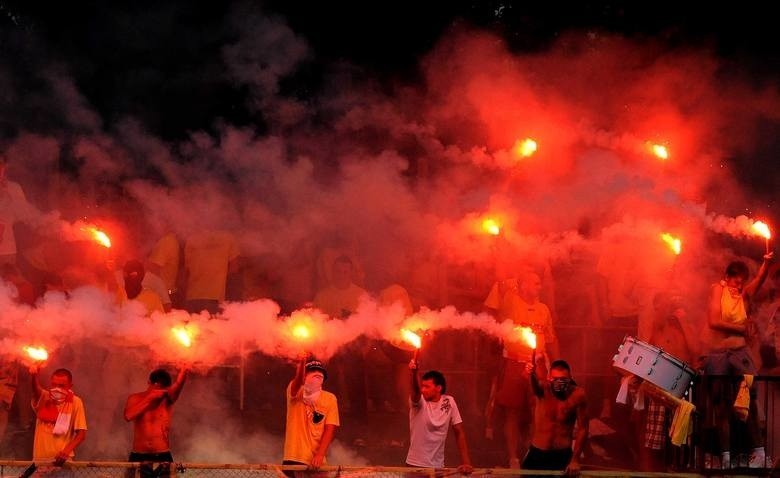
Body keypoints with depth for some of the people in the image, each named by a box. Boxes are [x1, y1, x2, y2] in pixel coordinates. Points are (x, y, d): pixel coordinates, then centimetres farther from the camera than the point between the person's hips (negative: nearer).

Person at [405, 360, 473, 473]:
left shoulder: (449, 402, -3)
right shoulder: (419, 401, -9)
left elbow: (459, 432, -1)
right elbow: (416, 390, -32)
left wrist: (466, 462, -10)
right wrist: (414, 373, -54)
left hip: (437, 466, 1)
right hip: (415, 464, -1)